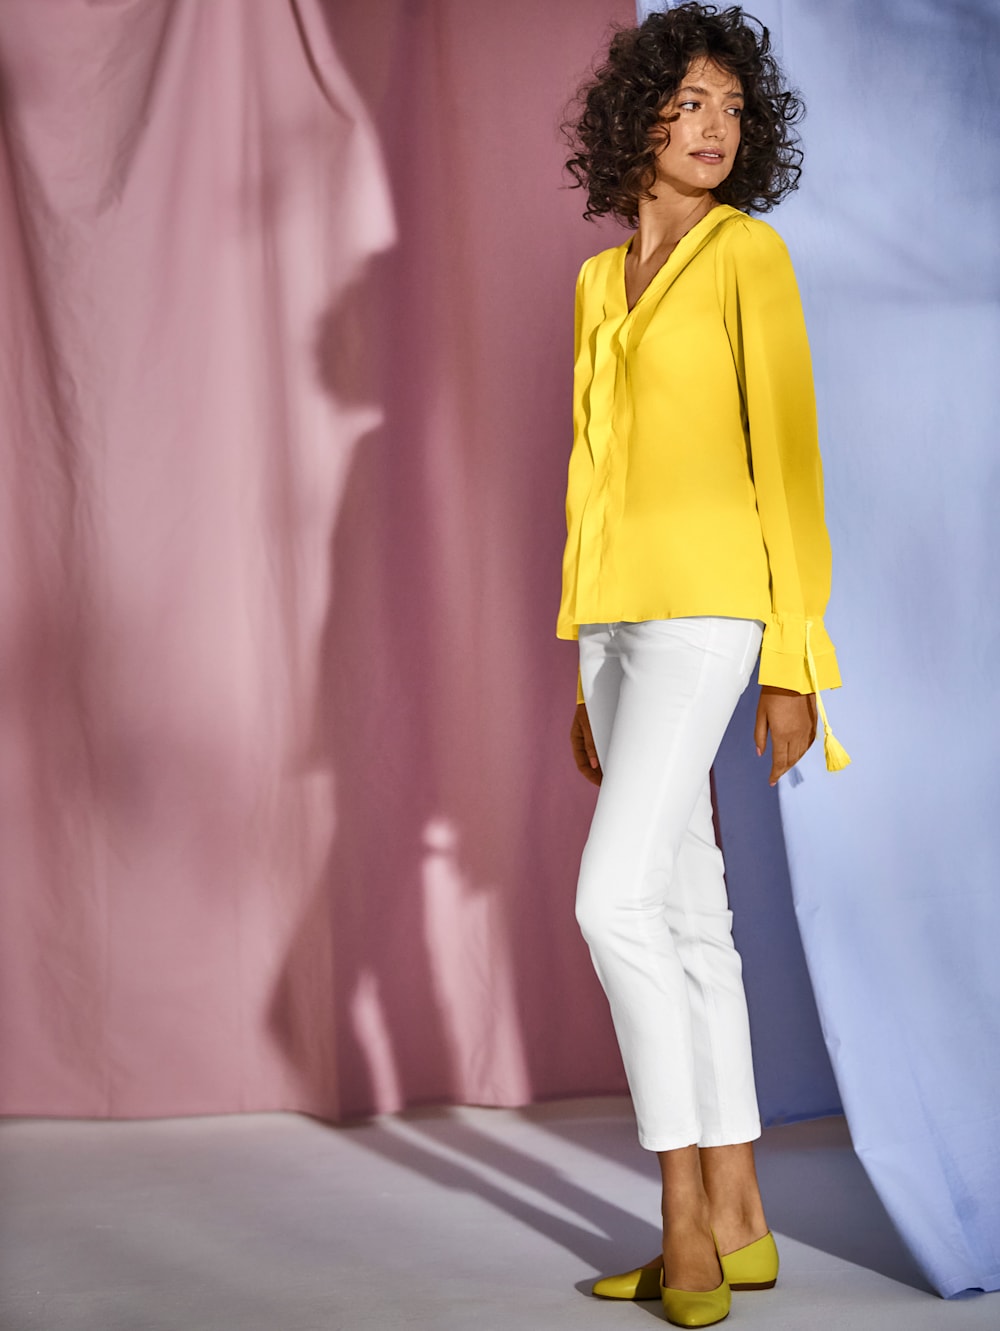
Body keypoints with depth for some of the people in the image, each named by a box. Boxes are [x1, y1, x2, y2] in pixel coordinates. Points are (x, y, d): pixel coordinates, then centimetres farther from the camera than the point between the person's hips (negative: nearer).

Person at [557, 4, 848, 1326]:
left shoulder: (750, 251, -2)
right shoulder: (601, 283, 18)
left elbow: (787, 457, -8)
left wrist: (794, 660, -13)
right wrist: (587, 678, 17)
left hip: (708, 597, -7)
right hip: (618, 613, 8)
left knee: (618, 900, -17)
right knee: (688, 917, 7)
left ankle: (686, 1215, -6)